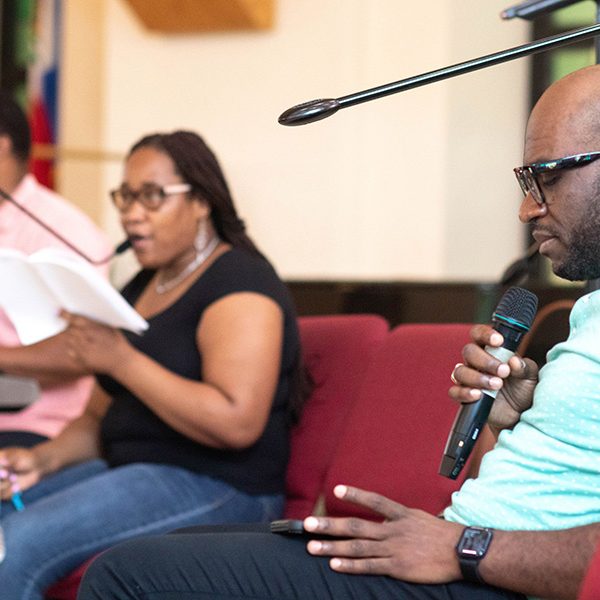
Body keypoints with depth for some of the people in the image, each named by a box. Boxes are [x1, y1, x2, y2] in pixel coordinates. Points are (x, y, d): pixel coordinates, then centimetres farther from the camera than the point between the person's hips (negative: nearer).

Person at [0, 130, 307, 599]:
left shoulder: (240, 284, -10)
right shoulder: (139, 289, 18)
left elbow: (237, 424, -23)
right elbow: (101, 418, 22)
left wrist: (121, 360, -22)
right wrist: (44, 458, 1)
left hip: (217, 486, -9)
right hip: (130, 470, 9)